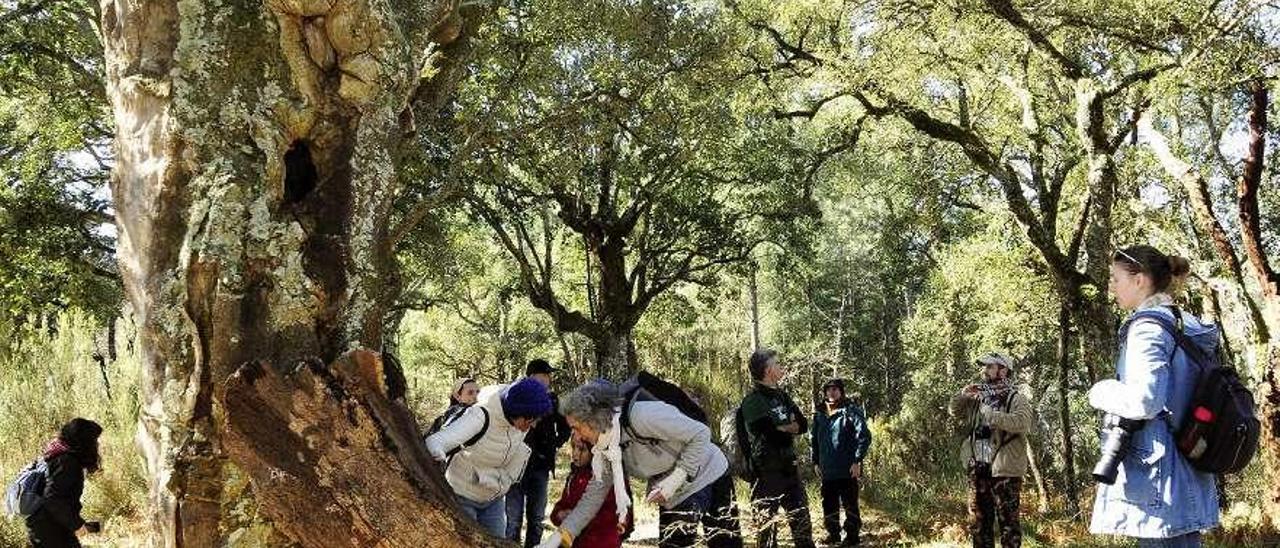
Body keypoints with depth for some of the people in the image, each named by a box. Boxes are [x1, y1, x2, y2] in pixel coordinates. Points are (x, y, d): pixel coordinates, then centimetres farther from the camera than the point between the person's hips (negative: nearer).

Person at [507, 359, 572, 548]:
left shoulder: (552, 401, 3)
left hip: (540, 466, 4)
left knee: (536, 518, 10)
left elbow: (564, 429, 18)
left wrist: (553, 446, 8)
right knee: (514, 518, -1)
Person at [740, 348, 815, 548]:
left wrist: (783, 428, -10)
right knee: (767, 526, 0)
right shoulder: (752, 402, -13)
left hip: (789, 469, 7)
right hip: (766, 473, -7)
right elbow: (773, 434, -21)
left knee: (802, 523, 13)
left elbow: (803, 425, 7)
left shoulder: (782, 396, 13)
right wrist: (789, 429, -2)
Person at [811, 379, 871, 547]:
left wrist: (857, 461, -15)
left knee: (850, 504, 2)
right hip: (827, 470, 6)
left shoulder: (851, 411, -8)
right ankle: (833, 533, 25)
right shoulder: (820, 415, 9)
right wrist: (816, 462, 13)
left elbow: (864, 437, -11)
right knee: (829, 504, 12)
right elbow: (815, 440, 19)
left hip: (847, 470, -5)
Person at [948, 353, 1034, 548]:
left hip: (1004, 468, -7)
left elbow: (1022, 422, -24)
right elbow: (955, 411, 22)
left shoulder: (1016, 398, -6)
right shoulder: (979, 397, 13)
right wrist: (962, 395, 3)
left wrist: (991, 415, -28)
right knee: (978, 518, 13)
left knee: (1008, 519, -1)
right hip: (978, 467, 7)